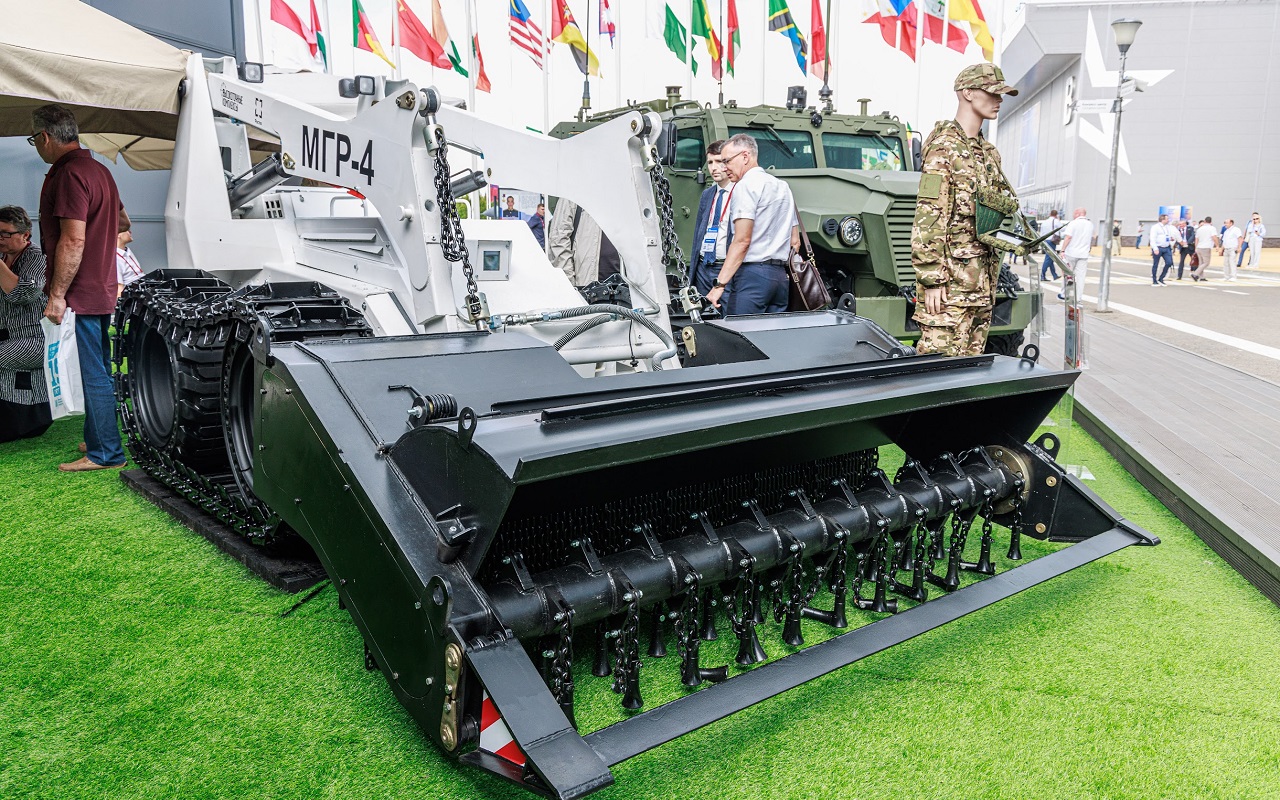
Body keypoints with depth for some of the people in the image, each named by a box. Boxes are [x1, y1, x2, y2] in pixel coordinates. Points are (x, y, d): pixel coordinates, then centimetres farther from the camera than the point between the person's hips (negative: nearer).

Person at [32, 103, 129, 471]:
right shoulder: (98, 169, 15)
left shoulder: (69, 174, -16)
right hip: (103, 288, 10)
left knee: (94, 373, -6)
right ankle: (100, 439, 27)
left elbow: (73, 240, -22)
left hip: (82, 291, -10)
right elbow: (123, 222, 28)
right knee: (99, 369, 17)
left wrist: (57, 294, -20)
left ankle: (105, 453, -1)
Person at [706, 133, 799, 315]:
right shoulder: (783, 186, 20)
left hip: (751, 274, -9)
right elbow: (795, 242, 20)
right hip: (780, 275, 9)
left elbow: (742, 241, -16)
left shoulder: (745, 186, -6)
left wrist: (719, 284, -18)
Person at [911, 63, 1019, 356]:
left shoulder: (989, 152, 18)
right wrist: (932, 279, -21)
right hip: (951, 281, -9)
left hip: (983, 281, 9)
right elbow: (928, 219, -17)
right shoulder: (944, 147, -10)